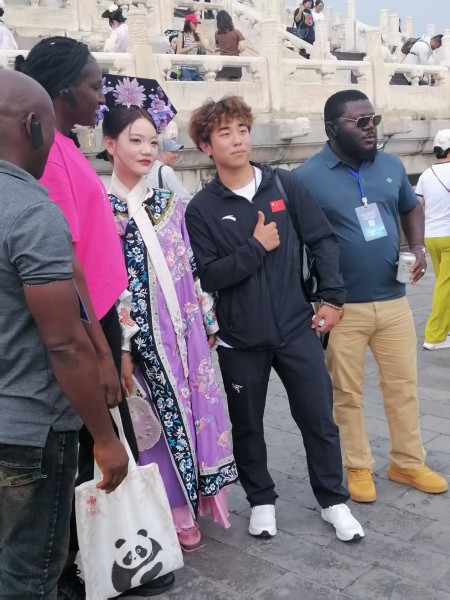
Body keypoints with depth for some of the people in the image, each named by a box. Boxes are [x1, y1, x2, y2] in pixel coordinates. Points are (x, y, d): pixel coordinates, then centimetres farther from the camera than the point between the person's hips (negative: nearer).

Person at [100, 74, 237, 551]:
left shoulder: (168, 203, 9)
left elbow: (190, 269, 12)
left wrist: (206, 320, 12)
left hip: (183, 329, 5)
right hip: (141, 334, -5)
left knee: (194, 410, 11)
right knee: (156, 421, 5)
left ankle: (196, 498, 31)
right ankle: (173, 514, 23)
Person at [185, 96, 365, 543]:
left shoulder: (284, 185, 1)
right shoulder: (201, 208, -4)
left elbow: (323, 239, 3)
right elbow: (207, 276, -12)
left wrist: (333, 297, -2)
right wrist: (255, 247, -16)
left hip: (297, 328, 1)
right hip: (240, 339, -1)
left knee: (319, 419, 8)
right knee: (247, 426, 14)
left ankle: (333, 501, 28)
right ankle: (261, 500, 35)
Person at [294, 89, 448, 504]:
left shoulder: (391, 166, 4)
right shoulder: (308, 177, -10)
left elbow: (411, 209, 21)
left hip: (393, 300, 4)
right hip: (341, 307, -4)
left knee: (403, 385, 14)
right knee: (348, 394, 9)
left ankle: (408, 463, 31)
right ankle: (358, 467, 27)